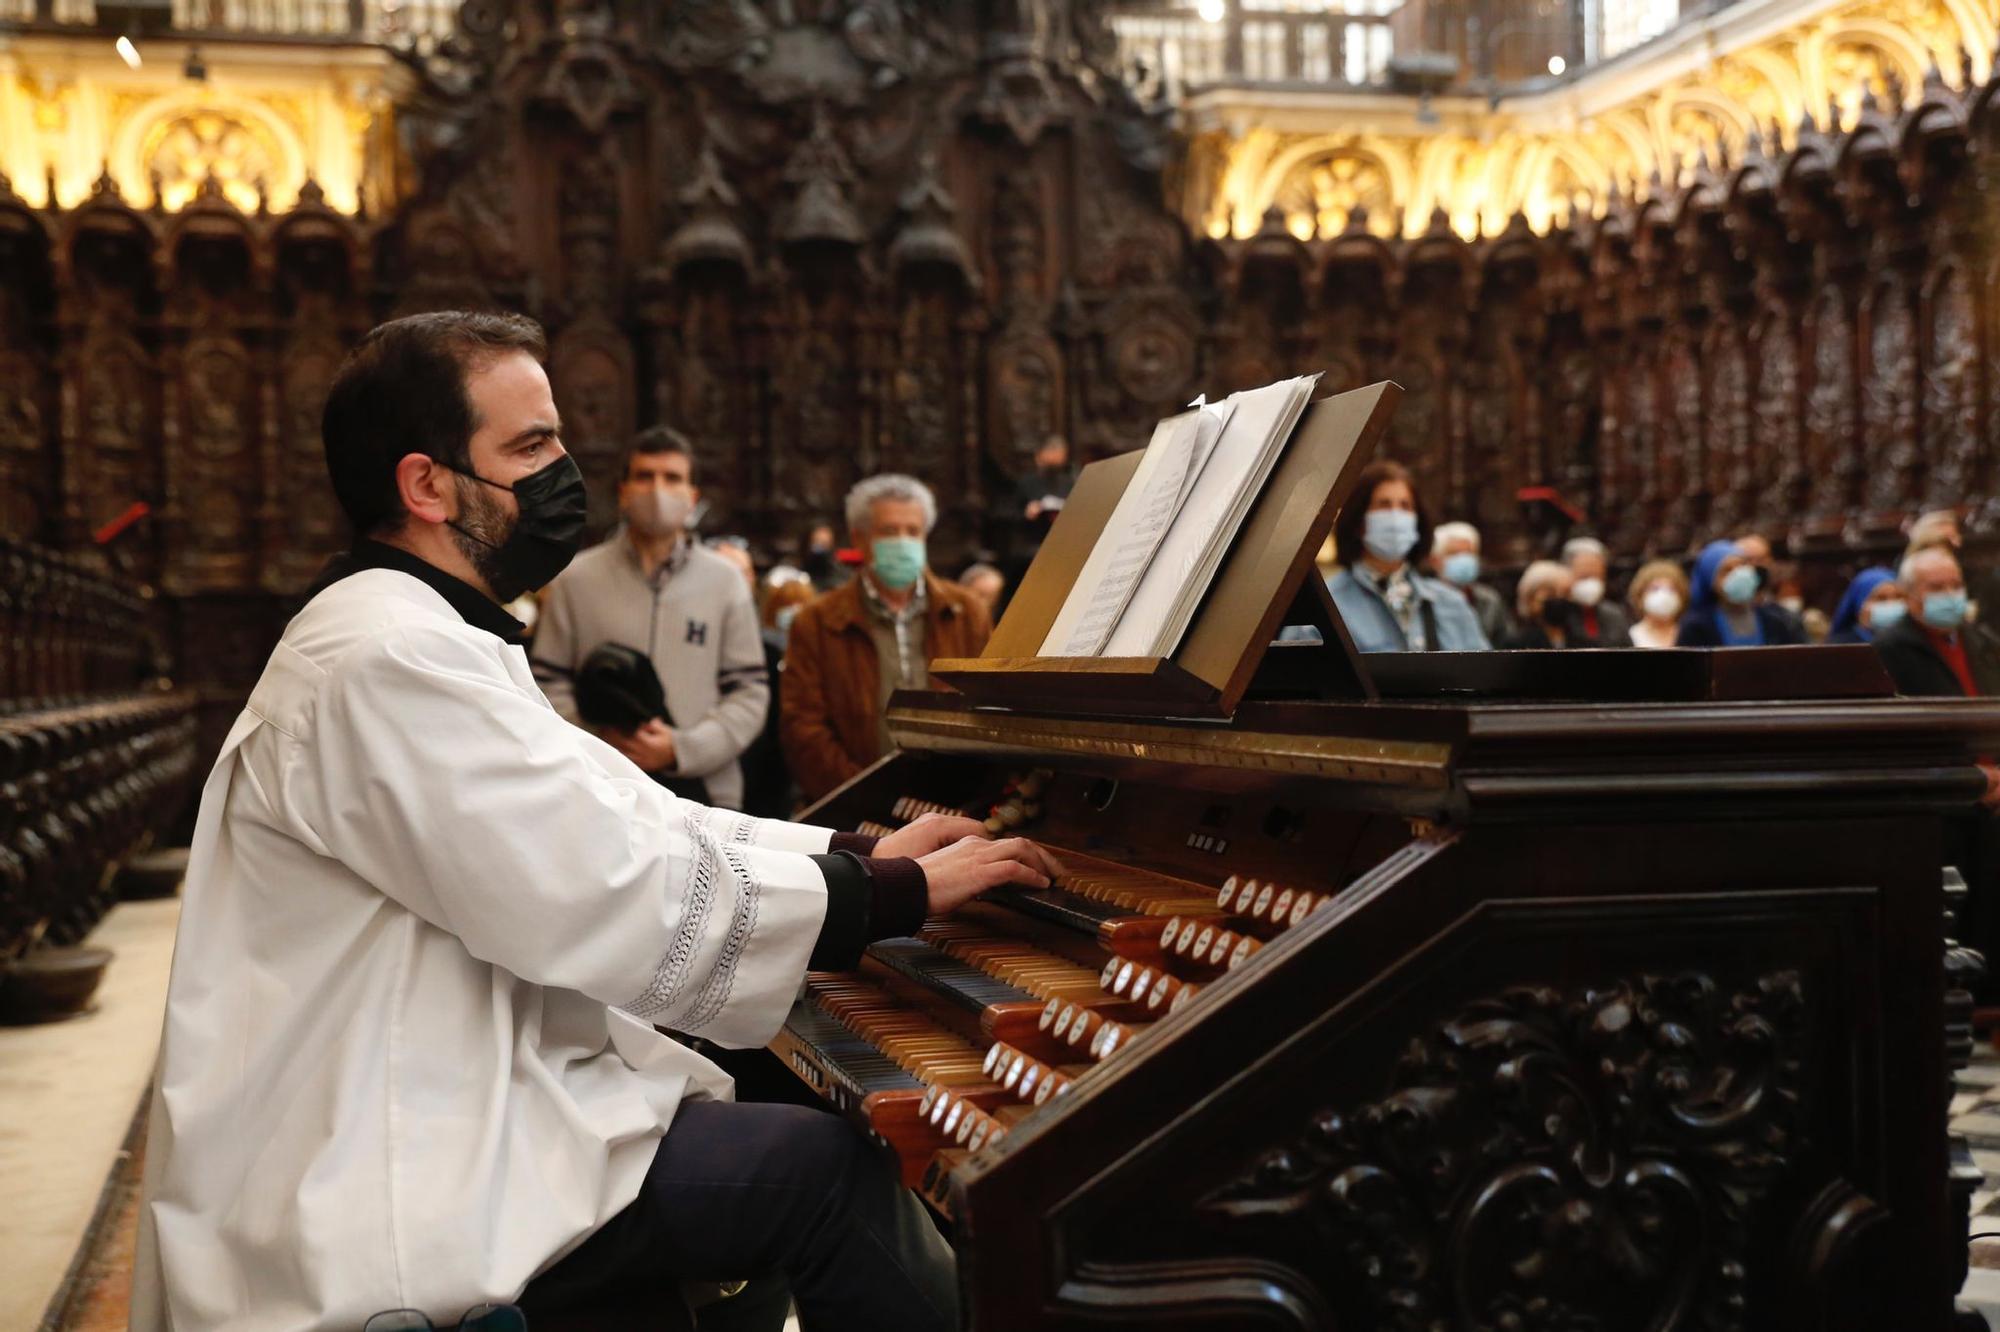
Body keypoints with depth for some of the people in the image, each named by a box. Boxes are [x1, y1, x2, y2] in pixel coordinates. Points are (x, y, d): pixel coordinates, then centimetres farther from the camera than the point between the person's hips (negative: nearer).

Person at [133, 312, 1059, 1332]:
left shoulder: (423, 640, 15)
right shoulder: (387, 658, -20)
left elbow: (632, 820, 13)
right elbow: (629, 909, -24)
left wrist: (858, 854, 6)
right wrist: (902, 894, -13)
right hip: (377, 1203, -10)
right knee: (825, 1164, -13)